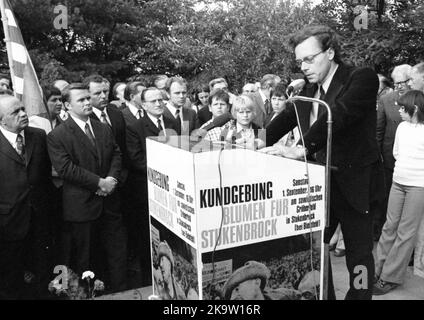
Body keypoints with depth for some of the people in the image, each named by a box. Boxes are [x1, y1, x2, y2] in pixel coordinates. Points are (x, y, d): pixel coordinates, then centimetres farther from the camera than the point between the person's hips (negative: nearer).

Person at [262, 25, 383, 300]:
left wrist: (301, 149, -36)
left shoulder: (362, 78, -13)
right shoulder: (309, 91, 9)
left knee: (358, 254, 7)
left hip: (354, 182, -6)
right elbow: (285, 119, 9)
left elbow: (339, 114, -28)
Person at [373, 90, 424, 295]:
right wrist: (404, 168, 7)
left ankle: (390, 278, 7)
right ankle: (378, 270, 18)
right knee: (390, 227, 10)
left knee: (406, 232, 1)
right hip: (398, 182, 6)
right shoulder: (402, 126, 7)